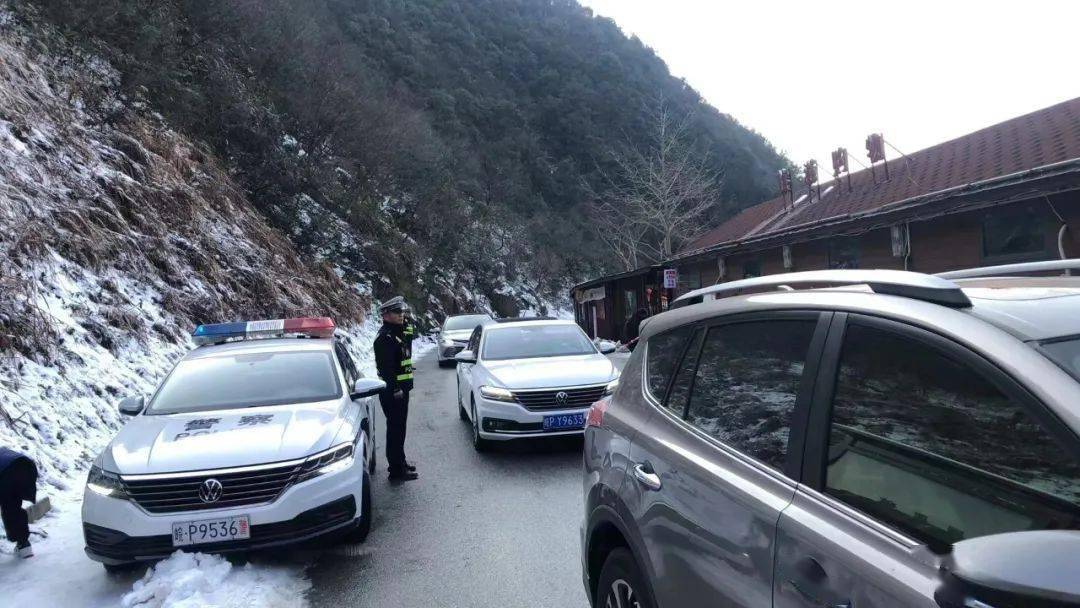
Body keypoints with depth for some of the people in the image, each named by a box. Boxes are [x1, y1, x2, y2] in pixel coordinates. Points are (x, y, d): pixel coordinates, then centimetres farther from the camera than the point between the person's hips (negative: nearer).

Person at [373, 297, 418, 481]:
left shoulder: (398, 333, 14)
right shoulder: (385, 337, -17)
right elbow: (386, 367, -24)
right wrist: (395, 389, -25)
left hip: (401, 389, 10)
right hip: (392, 392, -10)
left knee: (399, 428, 19)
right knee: (395, 429, -4)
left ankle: (400, 462, 32)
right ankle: (396, 471, 2)